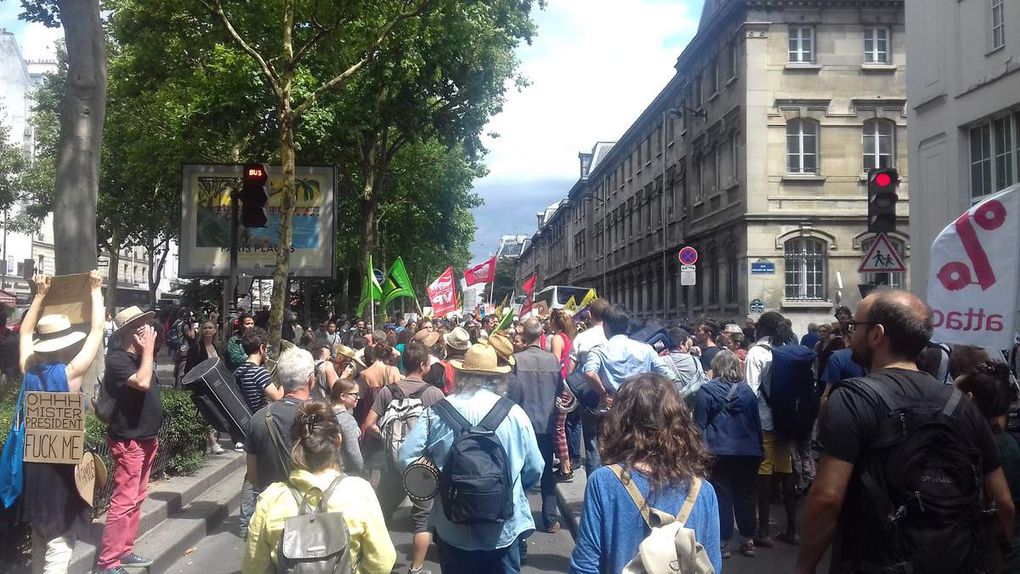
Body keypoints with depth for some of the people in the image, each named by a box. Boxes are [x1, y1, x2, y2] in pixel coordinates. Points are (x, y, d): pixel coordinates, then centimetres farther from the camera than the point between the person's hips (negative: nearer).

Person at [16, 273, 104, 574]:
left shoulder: (30, 369, -1)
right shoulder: (70, 373, -16)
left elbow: (25, 332, 16)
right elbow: (97, 330, -12)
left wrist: (40, 295, 19)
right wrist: (95, 291, -2)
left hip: (33, 462, 7)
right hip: (63, 464, -7)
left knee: (40, 541, 20)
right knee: (59, 548, -2)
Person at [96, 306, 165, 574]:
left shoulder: (140, 356, 9)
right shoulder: (117, 359, -16)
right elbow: (142, 382, -32)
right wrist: (148, 349, -23)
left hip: (146, 438, 9)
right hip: (129, 440, -9)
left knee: (136, 499, 16)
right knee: (123, 501, -8)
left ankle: (124, 551, 26)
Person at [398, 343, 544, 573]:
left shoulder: (436, 412, -9)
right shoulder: (514, 413, -10)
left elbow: (408, 458, -11)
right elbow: (534, 470, -5)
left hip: (452, 528, 1)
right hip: (504, 528, -1)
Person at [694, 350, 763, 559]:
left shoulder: (707, 391, -5)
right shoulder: (747, 390, 3)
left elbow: (699, 424, -4)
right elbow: (757, 423, 11)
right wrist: (758, 449, 20)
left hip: (720, 452, -3)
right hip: (747, 452, 3)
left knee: (722, 495, 4)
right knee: (745, 495, 12)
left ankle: (724, 542, 7)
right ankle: (748, 540, 20)